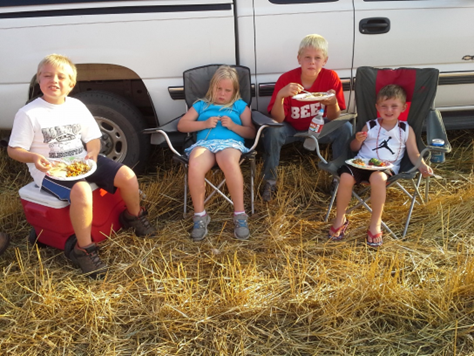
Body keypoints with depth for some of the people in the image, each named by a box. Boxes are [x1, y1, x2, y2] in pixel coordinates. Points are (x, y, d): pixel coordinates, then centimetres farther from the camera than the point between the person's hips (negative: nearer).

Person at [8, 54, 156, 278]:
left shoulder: (77, 106, 5)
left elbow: (93, 138, 12)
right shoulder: (28, 114, -10)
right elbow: (14, 150, -7)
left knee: (127, 175, -9)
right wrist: (34, 158, -28)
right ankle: (84, 250, -20)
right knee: (81, 191, -37)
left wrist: (93, 152, -11)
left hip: (82, 162, 6)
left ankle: (133, 216, 21)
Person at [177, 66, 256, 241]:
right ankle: (200, 215, -19)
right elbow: (181, 125, 17)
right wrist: (204, 124, 2)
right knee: (194, 167, -36)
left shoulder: (240, 106, 24)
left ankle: (240, 215, -29)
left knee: (230, 163, -41)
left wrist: (233, 126, -1)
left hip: (230, 142, -1)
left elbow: (251, 132, 17)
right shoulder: (201, 105, 27)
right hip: (204, 142, 2)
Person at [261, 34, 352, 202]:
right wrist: (280, 95, -41)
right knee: (272, 132, -31)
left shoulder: (331, 77, -16)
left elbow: (334, 119, -13)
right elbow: (277, 120, -23)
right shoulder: (286, 79, -20)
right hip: (291, 128, -1)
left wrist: (333, 103, -36)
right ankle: (270, 182, -10)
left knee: (345, 128, -23)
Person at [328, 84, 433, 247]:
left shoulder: (406, 130, 10)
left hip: (387, 167, -2)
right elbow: (354, 148, 17)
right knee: (346, 177, -29)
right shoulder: (370, 126, 12)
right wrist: (358, 140, -6)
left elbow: (413, 154, 8)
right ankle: (340, 219, -7)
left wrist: (422, 166, -12)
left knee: (378, 177, -38)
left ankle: (375, 224, -20)